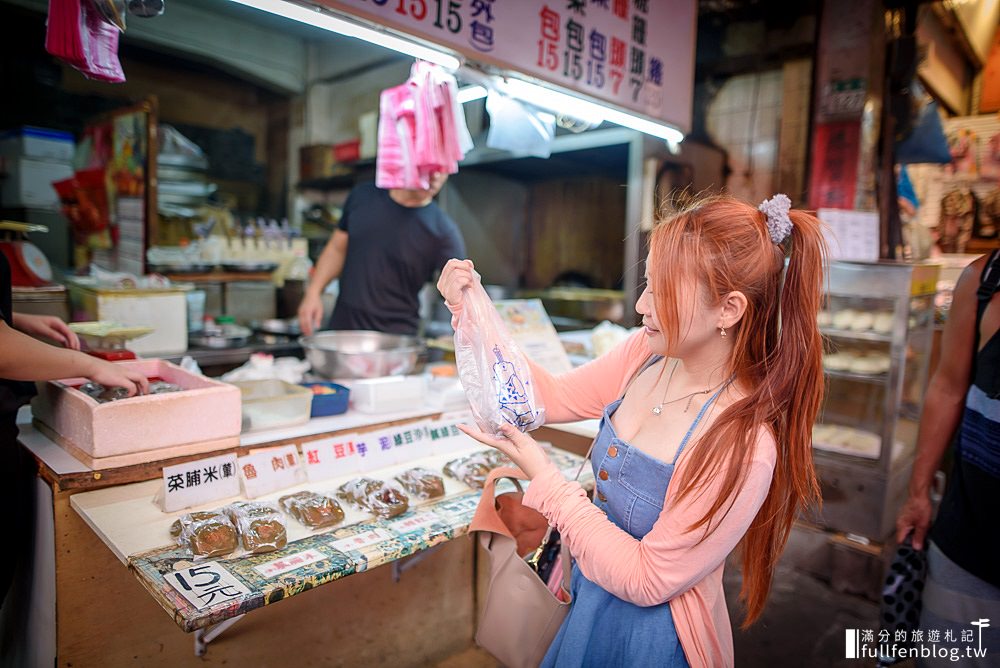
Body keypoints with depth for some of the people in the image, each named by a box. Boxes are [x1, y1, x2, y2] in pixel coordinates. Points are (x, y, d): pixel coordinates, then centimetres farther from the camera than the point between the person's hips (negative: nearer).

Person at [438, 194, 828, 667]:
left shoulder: (744, 448, -32)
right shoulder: (648, 353, -14)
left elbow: (646, 581, -24)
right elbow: (555, 397, -2)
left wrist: (541, 474, -27)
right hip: (587, 592, 6)